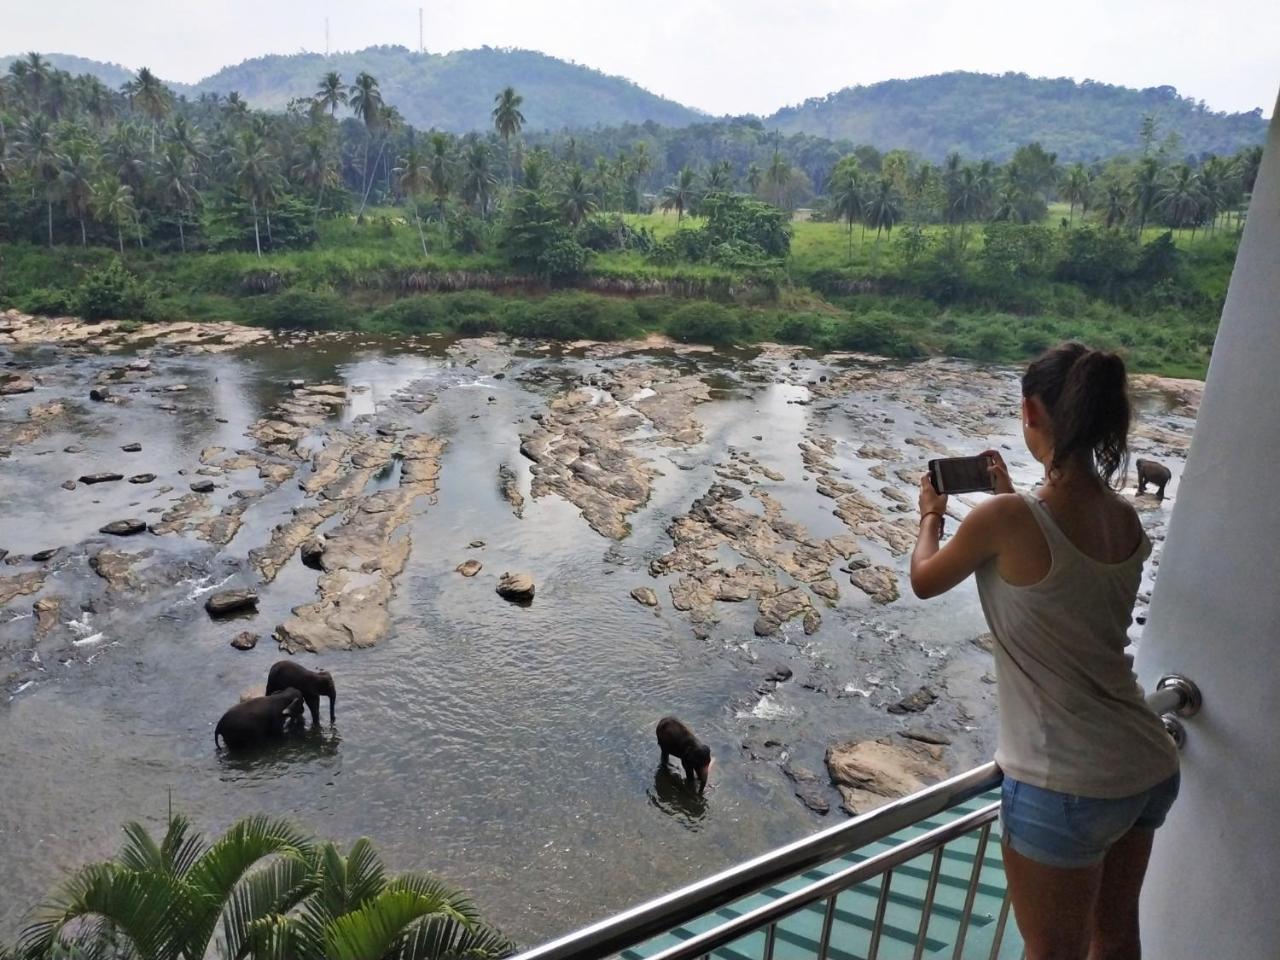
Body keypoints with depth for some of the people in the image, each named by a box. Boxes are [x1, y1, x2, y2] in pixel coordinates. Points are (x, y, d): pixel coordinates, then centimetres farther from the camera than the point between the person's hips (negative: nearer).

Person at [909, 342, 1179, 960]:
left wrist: (931, 515, 15)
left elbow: (924, 581, -3)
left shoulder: (1006, 519, -22)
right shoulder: (1126, 518, -1)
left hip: (1064, 788, -7)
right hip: (1151, 769, 7)